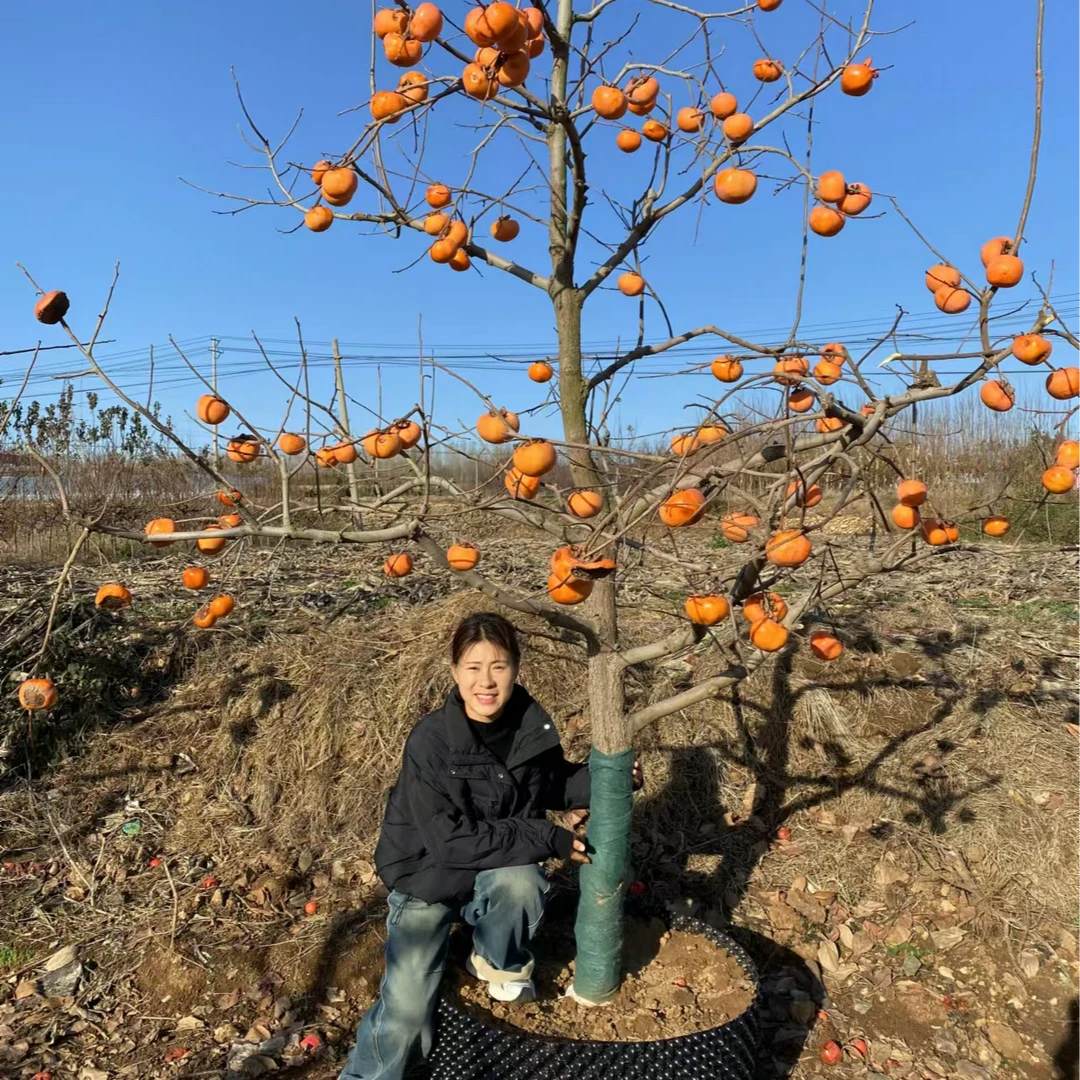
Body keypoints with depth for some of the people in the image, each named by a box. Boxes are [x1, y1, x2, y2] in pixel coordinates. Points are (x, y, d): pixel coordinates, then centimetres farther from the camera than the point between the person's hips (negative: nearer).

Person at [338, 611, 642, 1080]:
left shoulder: (532, 727, -14)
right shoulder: (430, 741, -27)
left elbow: (553, 785, 6)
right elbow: (449, 841, -28)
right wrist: (547, 839, -28)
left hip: (500, 872, 3)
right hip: (428, 875, -3)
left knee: (521, 883, -29)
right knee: (407, 1010, -15)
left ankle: (499, 962, 3)